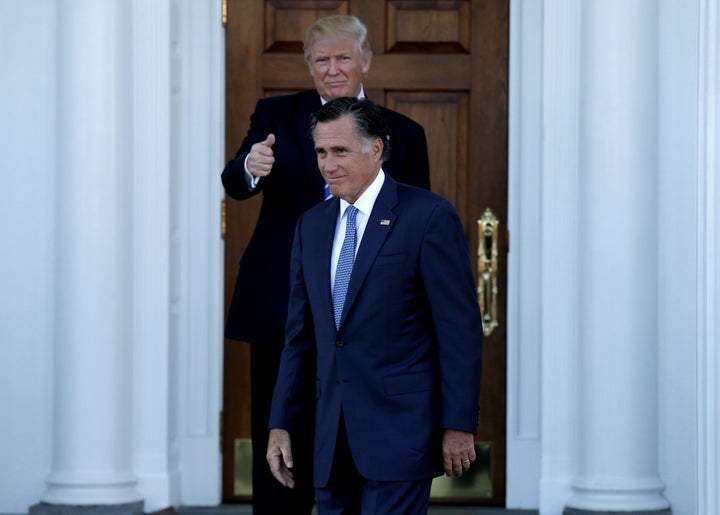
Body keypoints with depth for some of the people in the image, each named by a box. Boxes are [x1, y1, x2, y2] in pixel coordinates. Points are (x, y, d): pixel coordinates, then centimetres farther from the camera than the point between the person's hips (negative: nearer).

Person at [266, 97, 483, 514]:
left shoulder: (429, 215, -6)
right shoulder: (312, 225, 14)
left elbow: (461, 327, -8)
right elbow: (301, 334, 16)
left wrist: (459, 424, -11)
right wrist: (281, 423, 10)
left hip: (399, 430, -6)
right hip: (333, 440, 6)